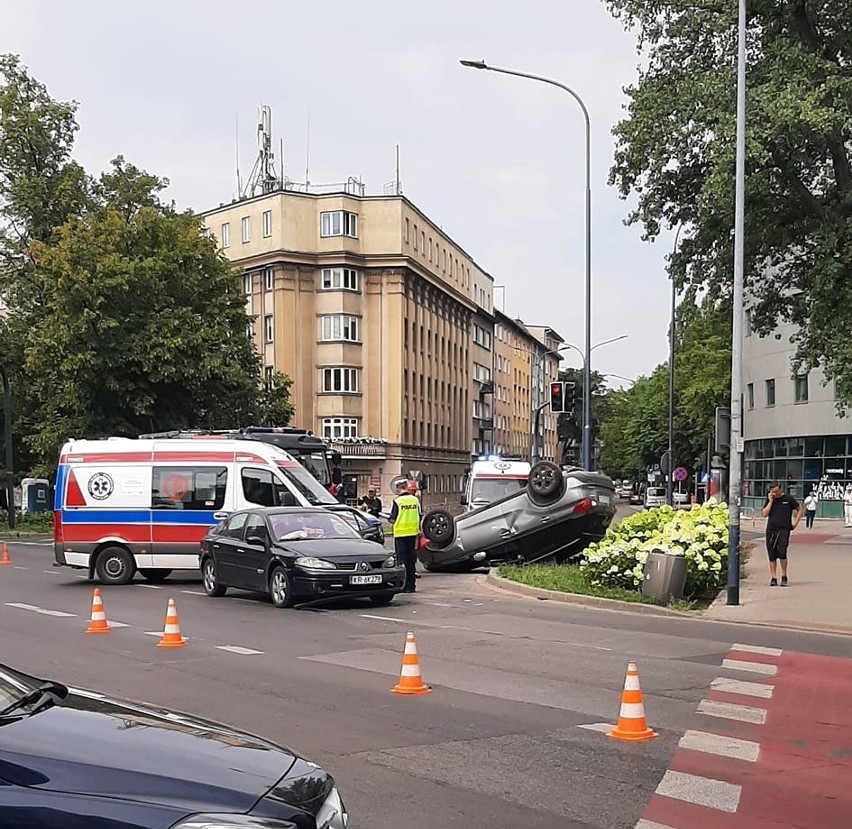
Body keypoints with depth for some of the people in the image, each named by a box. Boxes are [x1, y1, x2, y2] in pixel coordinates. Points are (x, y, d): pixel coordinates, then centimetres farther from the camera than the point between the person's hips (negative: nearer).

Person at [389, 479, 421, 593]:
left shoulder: (397, 501, -11)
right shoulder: (415, 500, 3)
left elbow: (393, 520, -10)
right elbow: (419, 518, 9)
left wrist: (389, 520, 12)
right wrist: (419, 531, 20)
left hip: (400, 533, -4)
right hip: (413, 532, 4)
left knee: (402, 560, 0)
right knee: (411, 560, 11)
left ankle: (405, 586, -2)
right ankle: (411, 585, 15)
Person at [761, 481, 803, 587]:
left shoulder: (788, 498, 1)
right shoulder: (770, 499, 10)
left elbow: (800, 510, 10)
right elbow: (764, 514, 2)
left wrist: (795, 523, 3)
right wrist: (770, 501, -3)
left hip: (784, 530, -3)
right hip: (771, 530, 4)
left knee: (782, 553, -15)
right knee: (772, 555, 3)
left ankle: (784, 577, -1)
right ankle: (773, 578, 10)